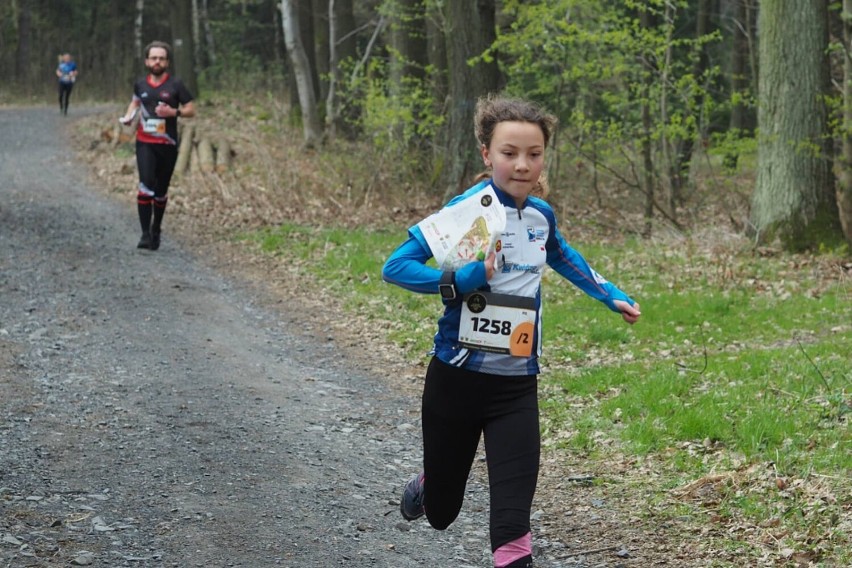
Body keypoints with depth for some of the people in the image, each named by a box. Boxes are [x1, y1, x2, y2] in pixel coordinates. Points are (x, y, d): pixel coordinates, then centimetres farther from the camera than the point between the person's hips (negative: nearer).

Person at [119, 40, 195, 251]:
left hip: (167, 145, 0)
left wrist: (174, 112, -18)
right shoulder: (140, 85, 5)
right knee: (146, 186, -17)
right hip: (145, 144, 0)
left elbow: (191, 110, 0)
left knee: (161, 191, 10)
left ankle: (156, 231, 29)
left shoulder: (175, 85, -3)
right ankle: (145, 234, -18)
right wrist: (128, 115, 6)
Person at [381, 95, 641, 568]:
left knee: (512, 519, -12)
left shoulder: (541, 214, 3)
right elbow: (395, 266, -20)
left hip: (516, 385, 3)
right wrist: (463, 279, -31)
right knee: (441, 513, 15)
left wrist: (611, 296, 28)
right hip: (457, 379, -3)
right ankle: (427, 487, 50)